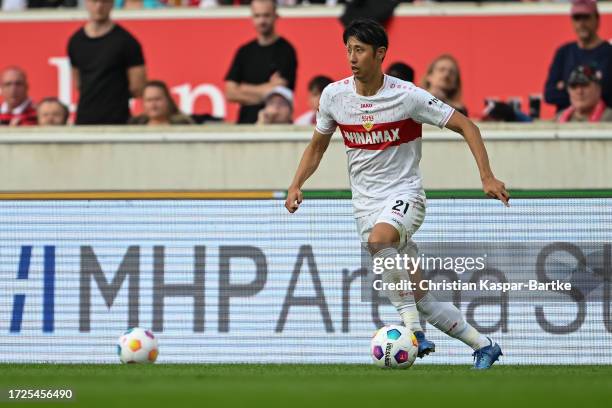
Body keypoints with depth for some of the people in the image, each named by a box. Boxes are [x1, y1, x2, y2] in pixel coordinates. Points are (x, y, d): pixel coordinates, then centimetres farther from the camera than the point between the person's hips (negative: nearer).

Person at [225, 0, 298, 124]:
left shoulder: (285, 50, -1)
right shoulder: (244, 52, 13)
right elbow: (230, 94, 7)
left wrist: (243, 89, 1)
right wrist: (262, 92, -4)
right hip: (245, 123, 4)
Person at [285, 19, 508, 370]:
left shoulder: (408, 96, -13)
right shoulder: (334, 95, 0)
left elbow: (465, 125, -7)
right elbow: (317, 146, 16)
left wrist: (487, 177, -15)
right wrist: (296, 185, 0)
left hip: (405, 195, -5)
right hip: (366, 203, 5)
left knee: (378, 238, -39)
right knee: (422, 299, 3)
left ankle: (413, 328, -34)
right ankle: (483, 346, 19)